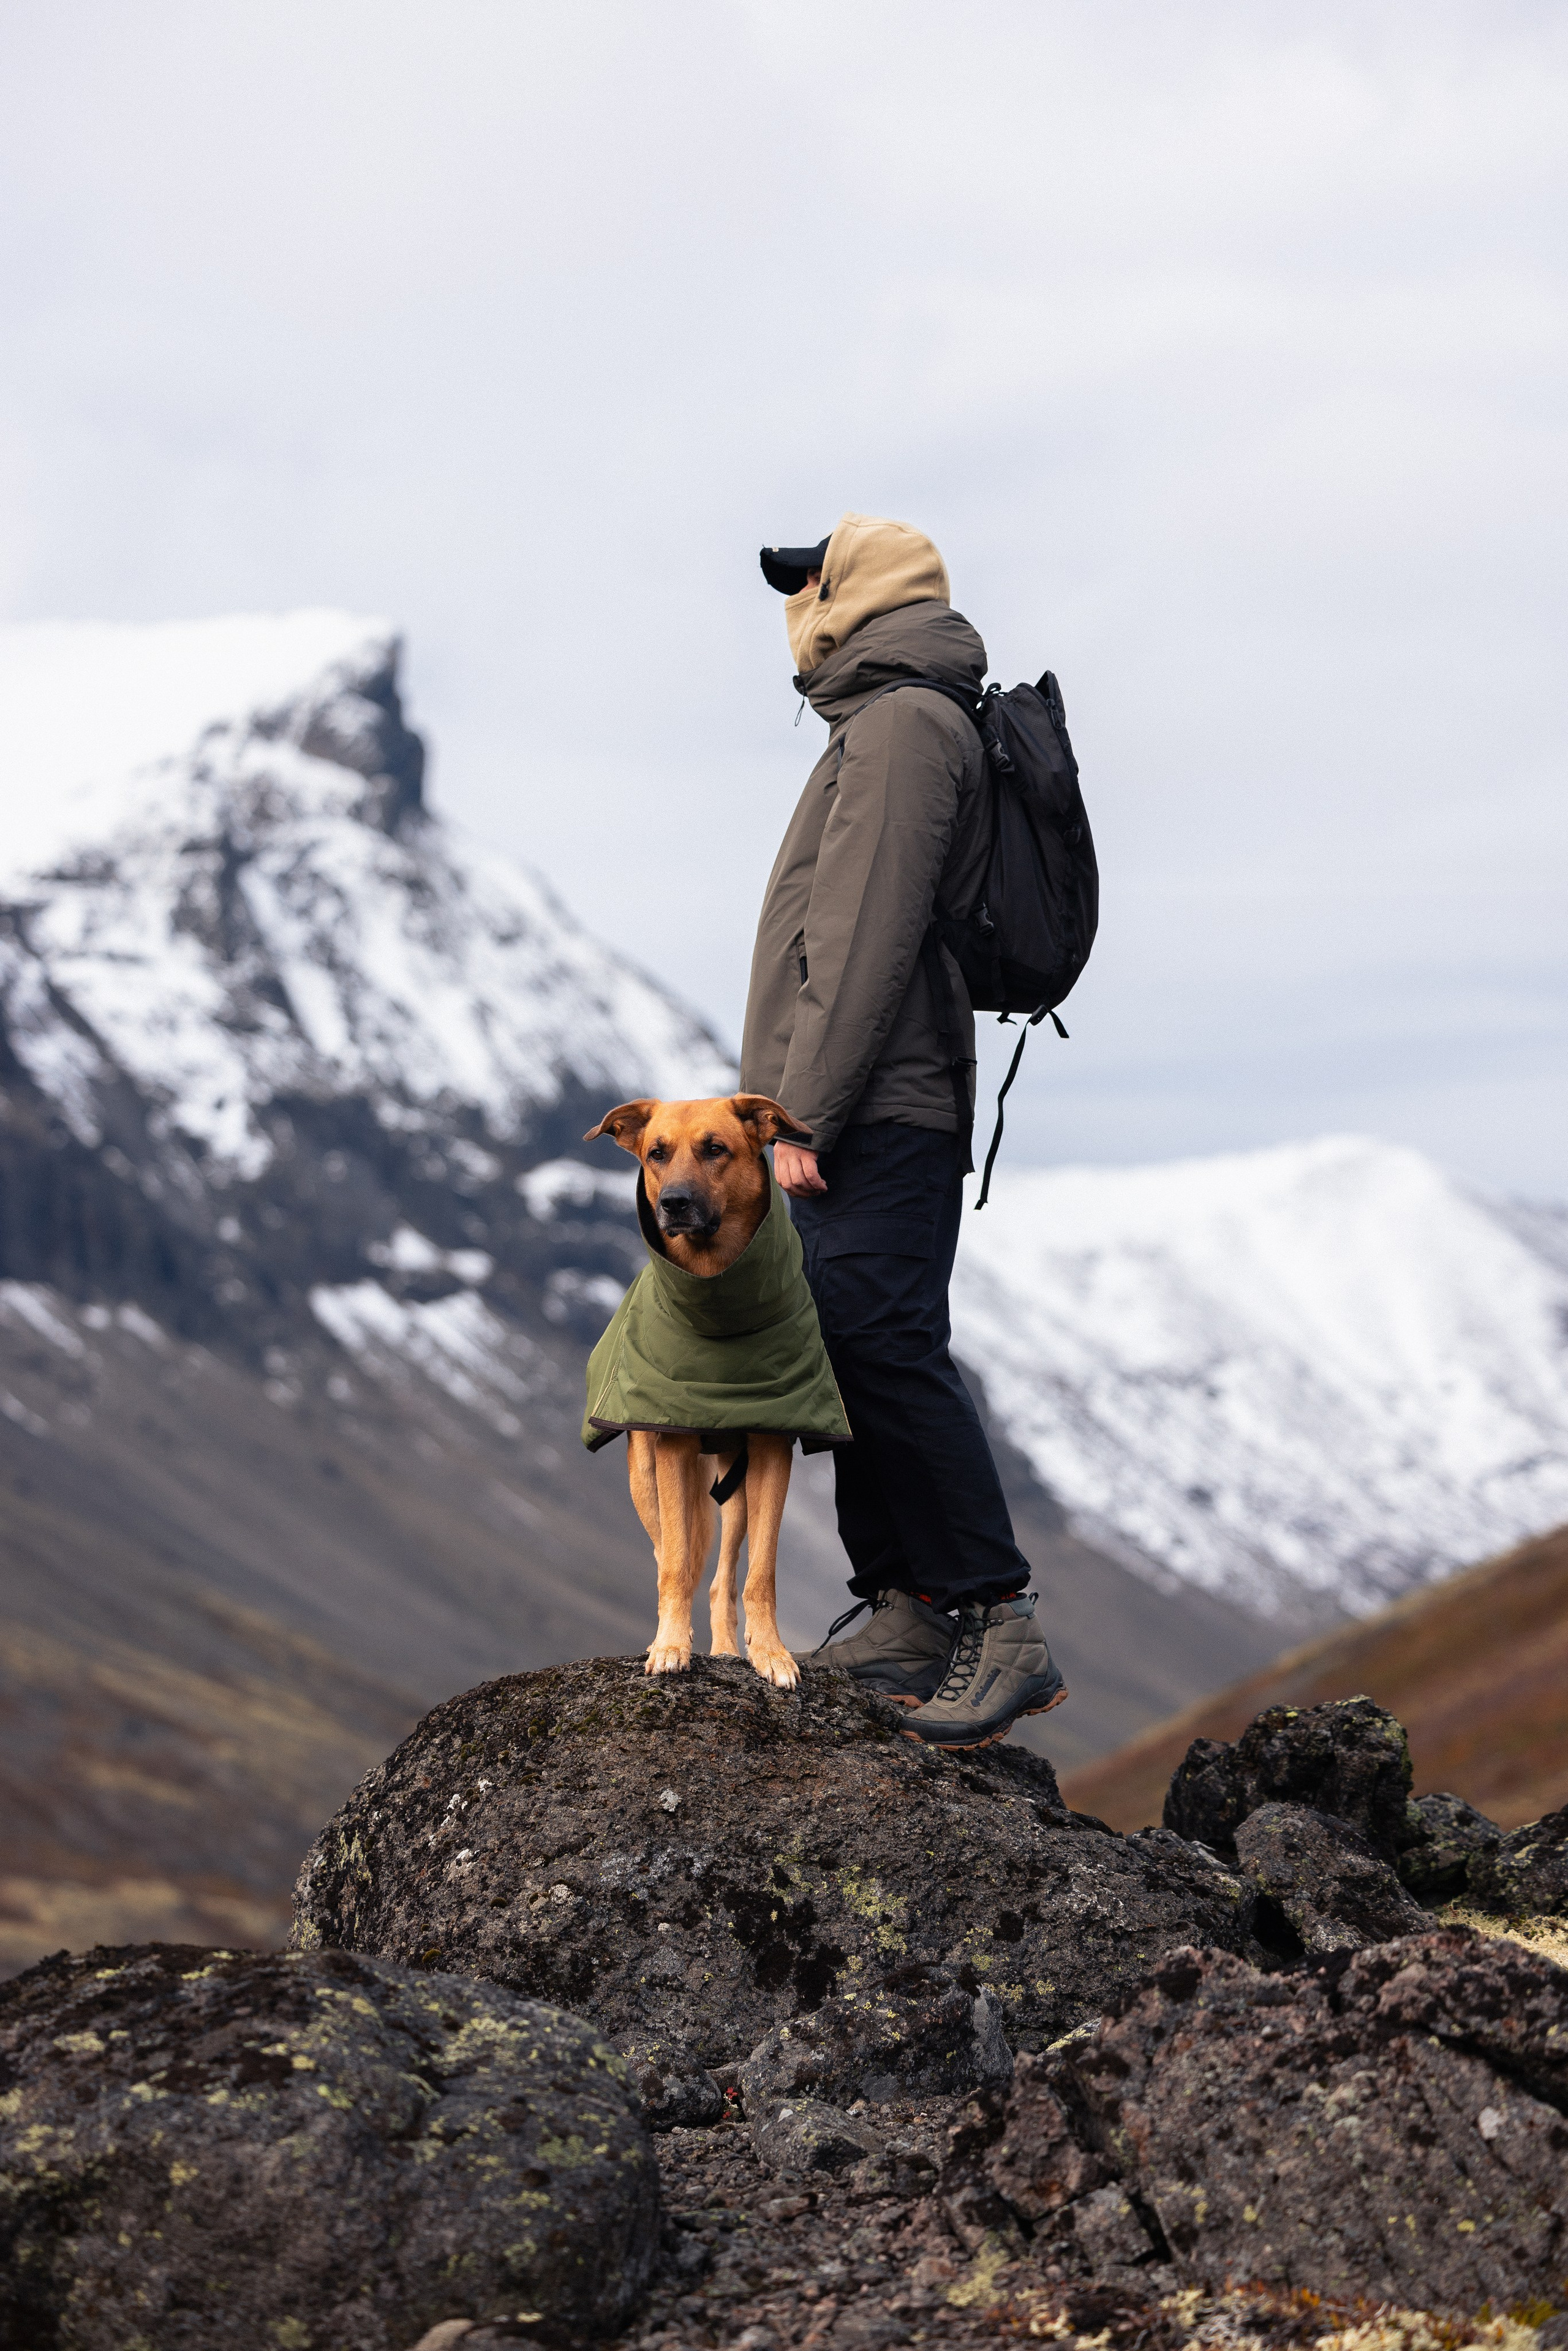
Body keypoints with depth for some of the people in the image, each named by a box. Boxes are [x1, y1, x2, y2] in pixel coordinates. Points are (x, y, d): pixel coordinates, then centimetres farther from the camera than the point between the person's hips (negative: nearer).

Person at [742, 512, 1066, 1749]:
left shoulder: (900, 726, -10)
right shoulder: (899, 726, 23)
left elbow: (868, 940, -18)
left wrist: (805, 1113, -20)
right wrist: (803, 1109, 23)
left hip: (874, 1123, -11)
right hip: (880, 1124, 11)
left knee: (886, 1351, -16)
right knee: (858, 1355, 9)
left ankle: (1002, 1630, -16)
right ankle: (906, 1617, 11)